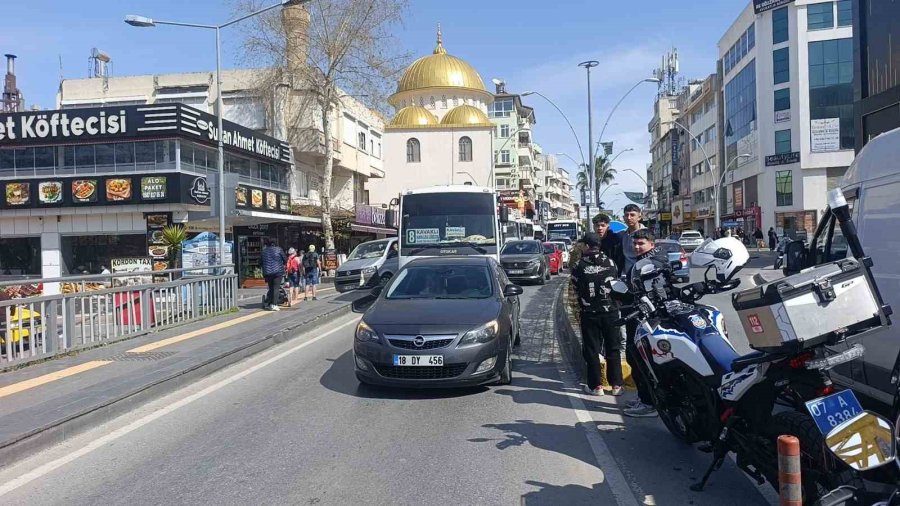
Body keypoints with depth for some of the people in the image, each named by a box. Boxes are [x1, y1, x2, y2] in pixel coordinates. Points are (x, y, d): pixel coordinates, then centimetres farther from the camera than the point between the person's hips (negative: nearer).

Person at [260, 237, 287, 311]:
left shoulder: (264, 251, 7)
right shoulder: (279, 249, -2)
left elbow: (260, 263, 11)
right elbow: (285, 260, 0)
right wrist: (281, 264, 20)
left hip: (267, 273, 4)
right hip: (277, 272, -4)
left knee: (271, 288, 15)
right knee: (276, 288, -2)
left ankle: (268, 304, 13)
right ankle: (274, 305, -8)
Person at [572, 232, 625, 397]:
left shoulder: (580, 266, -10)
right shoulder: (610, 263, -3)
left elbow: (576, 289, -1)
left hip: (589, 314, -2)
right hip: (610, 311, 2)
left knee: (591, 350, 7)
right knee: (613, 349, 12)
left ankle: (595, 386, 11)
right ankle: (617, 385, 16)